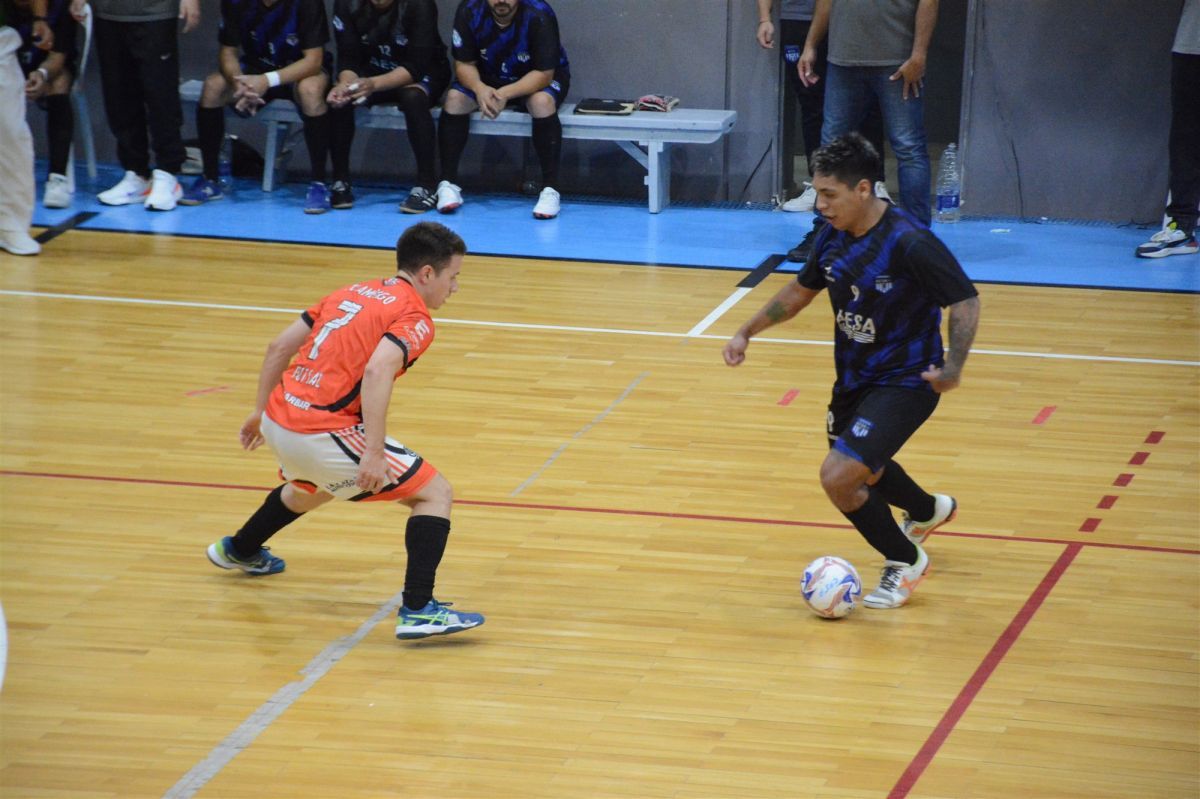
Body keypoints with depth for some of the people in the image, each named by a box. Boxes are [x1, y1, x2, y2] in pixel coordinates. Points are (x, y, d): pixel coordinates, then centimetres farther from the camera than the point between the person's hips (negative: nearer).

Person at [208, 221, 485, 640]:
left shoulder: (354, 292, 17)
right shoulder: (414, 318, -7)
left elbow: (281, 345, 19)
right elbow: (377, 370, -25)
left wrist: (261, 410, 28)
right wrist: (374, 452, -29)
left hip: (279, 418, 9)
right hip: (323, 431, -9)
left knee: (314, 488, 41)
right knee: (435, 493, -2)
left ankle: (239, 550, 65)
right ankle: (418, 611, -15)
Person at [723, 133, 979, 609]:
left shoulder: (909, 242, -27)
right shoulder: (834, 236, -5)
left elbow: (965, 300, -22)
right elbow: (801, 291, 13)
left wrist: (953, 366, -32)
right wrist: (747, 332, 7)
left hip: (905, 381, -8)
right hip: (854, 376, 8)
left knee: (838, 477, -19)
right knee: (862, 470, 28)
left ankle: (904, 562, 7)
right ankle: (929, 511, 63)